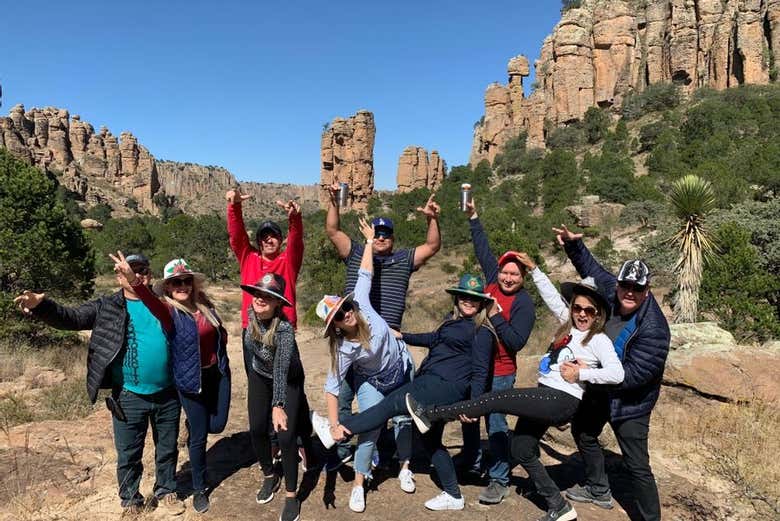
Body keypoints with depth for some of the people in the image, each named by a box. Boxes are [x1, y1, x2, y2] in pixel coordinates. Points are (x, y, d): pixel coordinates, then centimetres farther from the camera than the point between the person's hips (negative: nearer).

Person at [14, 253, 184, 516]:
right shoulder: (106, 307, -1)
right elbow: (71, 317, -11)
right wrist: (41, 306, -27)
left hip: (168, 395, 2)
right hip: (129, 397, -1)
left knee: (167, 448, 18)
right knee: (128, 455, 13)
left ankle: (166, 490, 40)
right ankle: (130, 500, 36)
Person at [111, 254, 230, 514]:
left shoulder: (204, 304, 0)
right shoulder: (169, 309, -14)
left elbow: (220, 332, 17)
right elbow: (151, 301, -40)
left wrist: (220, 350, -3)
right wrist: (133, 280, -59)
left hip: (218, 373, 4)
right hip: (190, 380, -4)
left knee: (217, 425, 11)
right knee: (199, 436, 6)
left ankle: (192, 426, 46)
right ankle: (199, 489, 27)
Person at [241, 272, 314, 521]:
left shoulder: (284, 328, -36)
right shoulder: (251, 314, -18)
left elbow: (281, 369, -43)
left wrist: (278, 406, -50)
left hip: (288, 381, -5)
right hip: (259, 377, 5)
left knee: (286, 435, -11)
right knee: (257, 429, 4)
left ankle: (291, 496, 6)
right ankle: (269, 477, 29)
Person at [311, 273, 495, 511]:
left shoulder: (482, 331, -6)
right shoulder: (453, 321, 18)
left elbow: (480, 371, -10)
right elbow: (433, 339, 33)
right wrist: (403, 336, 34)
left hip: (447, 386, -9)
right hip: (434, 383, 10)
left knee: (394, 402, -14)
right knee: (430, 438, 12)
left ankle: (337, 431, -13)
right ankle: (453, 496, 22)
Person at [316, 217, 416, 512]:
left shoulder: (362, 305, -27)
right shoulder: (344, 349, -32)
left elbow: (365, 275, -19)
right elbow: (332, 388, -29)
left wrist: (370, 240, -15)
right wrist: (334, 425, -34)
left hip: (402, 371, 4)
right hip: (372, 383, -4)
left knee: (405, 420, 12)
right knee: (370, 428, -13)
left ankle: (405, 467, 36)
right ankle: (359, 485, 8)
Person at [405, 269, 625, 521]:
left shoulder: (599, 340, -5)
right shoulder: (568, 325, 14)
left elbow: (617, 374, -17)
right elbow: (552, 297, 16)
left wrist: (581, 373, -18)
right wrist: (534, 269, 13)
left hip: (562, 401, -9)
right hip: (544, 396, 9)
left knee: (497, 399, -14)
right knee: (521, 450, 11)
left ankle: (431, 414, -7)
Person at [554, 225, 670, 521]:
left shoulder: (653, 328, -31)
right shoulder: (611, 291, -13)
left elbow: (634, 374, -34)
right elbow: (592, 268, 8)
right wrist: (573, 244, -3)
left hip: (630, 404, -8)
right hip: (600, 390, 8)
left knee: (637, 464, -5)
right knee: (583, 431, 26)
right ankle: (598, 491, 46)